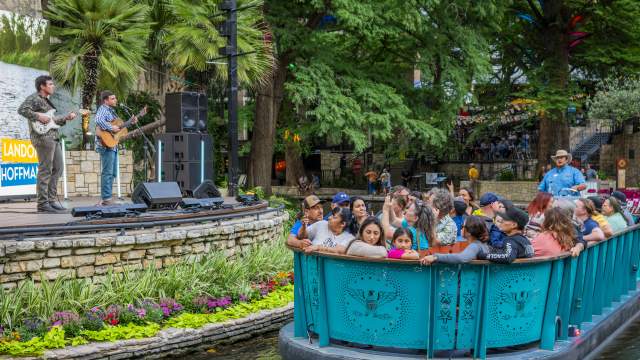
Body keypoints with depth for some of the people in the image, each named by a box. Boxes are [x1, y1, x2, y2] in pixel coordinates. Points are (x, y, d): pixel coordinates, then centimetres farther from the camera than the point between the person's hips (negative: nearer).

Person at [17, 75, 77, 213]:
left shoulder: (46, 100, 23)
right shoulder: (34, 98, -5)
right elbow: (22, 110, -21)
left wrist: (66, 118, 14)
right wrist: (39, 116, -21)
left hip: (54, 138, 10)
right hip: (43, 138, -10)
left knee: (57, 169, 12)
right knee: (45, 171, -9)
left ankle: (52, 200, 19)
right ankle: (43, 204, -7)